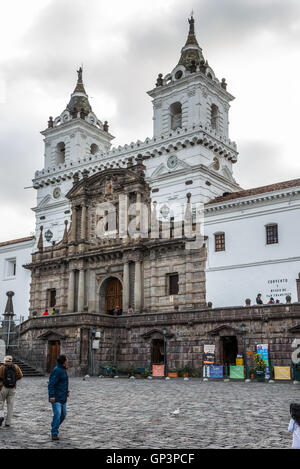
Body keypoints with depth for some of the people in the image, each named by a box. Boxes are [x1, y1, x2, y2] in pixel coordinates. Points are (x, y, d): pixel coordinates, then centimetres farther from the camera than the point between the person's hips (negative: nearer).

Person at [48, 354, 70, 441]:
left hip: (63, 397, 9)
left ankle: (54, 428, 29)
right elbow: (51, 384, -21)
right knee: (57, 414, -16)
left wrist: (67, 391, 13)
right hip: (56, 397, -9)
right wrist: (51, 396, -27)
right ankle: (54, 434, -9)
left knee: (63, 414, 11)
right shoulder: (56, 371, -17)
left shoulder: (63, 370, 14)